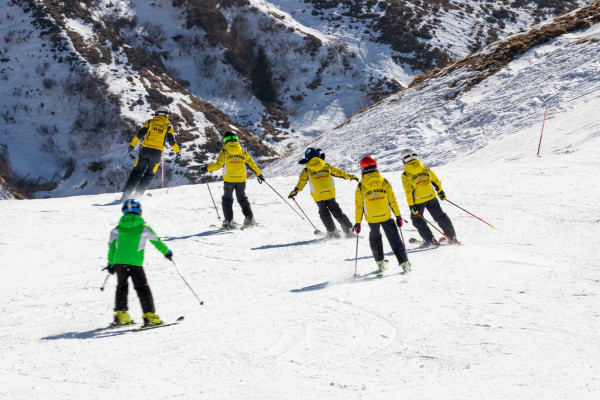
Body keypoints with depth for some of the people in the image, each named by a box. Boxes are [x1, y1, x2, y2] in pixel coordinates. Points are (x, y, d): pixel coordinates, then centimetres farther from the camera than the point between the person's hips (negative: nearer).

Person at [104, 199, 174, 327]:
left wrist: (110, 263, 22)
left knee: (122, 287, 20)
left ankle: (121, 315, 18)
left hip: (119, 262, 3)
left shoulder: (118, 228, 9)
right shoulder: (143, 227, 1)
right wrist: (167, 252, 26)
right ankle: (149, 314, -6)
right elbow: (157, 241, 9)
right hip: (135, 262, -3)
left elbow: (112, 246, 11)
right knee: (142, 288, 3)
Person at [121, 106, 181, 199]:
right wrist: (177, 152, 14)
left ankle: (126, 193, -1)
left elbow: (140, 134, 4)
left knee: (137, 172, 7)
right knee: (149, 175, 14)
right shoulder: (168, 126, 4)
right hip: (157, 153, -1)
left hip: (145, 149, 1)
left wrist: (132, 144, 13)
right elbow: (172, 141, 2)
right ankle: (138, 194, 6)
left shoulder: (150, 122, 6)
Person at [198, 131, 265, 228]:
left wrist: (206, 168, -4)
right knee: (242, 198, 18)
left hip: (229, 180, -3)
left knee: (227, 200, 10)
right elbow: (252, 164, 7)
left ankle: (228, 221, 1)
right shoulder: (243, 152, 5)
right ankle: (249, 218, 10)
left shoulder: (224, 152, -5)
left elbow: (218, 164, -13)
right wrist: (259, 174, 16)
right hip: (241, 180, 3)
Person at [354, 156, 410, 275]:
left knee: (375, 239, 23)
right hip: (386, 216, 0)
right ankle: (404, 263, 2)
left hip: (371, 219, 0)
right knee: (394, 240, 6)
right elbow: (392, 201, -3)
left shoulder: (361, 186, -7)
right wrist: (398, 216, 5)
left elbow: (359, 206, -4)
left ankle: (380, 263, 22)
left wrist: (358, 223, 3)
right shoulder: (384, 182, -6)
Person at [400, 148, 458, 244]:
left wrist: (411, 206, -11)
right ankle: (453, 237, 17)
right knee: (440, 217, 15)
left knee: (417, 219, 17)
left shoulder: (405, 175, -10)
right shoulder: (426, 169, 1)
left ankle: (430, 240, 14)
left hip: (418, 201, -4)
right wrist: (441, 192, 25)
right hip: (431, 197, 4)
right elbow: (436, 181, 10)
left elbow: (409, 192, -14)